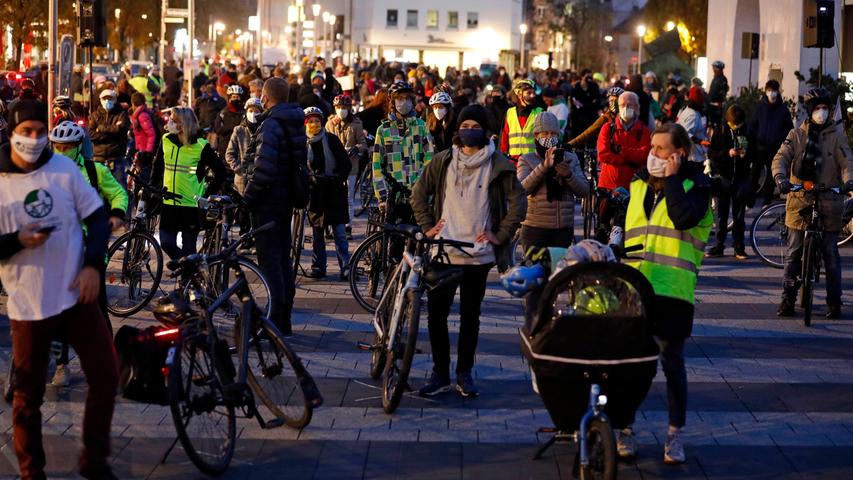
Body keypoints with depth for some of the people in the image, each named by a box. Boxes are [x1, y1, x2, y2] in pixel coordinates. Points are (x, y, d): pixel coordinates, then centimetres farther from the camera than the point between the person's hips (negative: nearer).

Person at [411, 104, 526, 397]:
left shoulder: (497, 164, -2)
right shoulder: (443, 161, 5)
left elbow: (518, 201, -1)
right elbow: (419, 193, 15)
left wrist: (500, 235, -4)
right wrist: (426, 227, 7)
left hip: (478, 253, -2)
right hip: (444, 251, 2)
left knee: (470, 315, 8)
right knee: (435, 313, 0)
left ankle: (464, 373, 19)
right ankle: (440, 374, 11)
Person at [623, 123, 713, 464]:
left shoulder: (696, 185, -1)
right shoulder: (640, 183, 14)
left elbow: (683, 217, -22)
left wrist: (671, 178, -13)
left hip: (672, 289, -4)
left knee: (672, 361, 3)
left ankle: (675, 433, 12)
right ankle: (625, 427, 17)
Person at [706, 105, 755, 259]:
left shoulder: (748, 133, 3)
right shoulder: (720, 132, 1)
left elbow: (755, 155, 7)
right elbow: (711, 154, -4)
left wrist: (746, 154, -15)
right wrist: (727, 153, -19)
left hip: (741, 178, 0)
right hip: (723, 177, 0)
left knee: (739, 215, 4)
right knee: (721, 214, 4)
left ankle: (739, 248, 9)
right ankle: (718, 246, 10)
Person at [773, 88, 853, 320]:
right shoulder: (796, 134, 6)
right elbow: (781, 157, -4)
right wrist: (781, 178, -25)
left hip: (828, 202, -1)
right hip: (799, 201, 1)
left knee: (830, 253, 1)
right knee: (793, 252, 3)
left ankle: (834, 301, 9)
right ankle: (788, 299, 10)